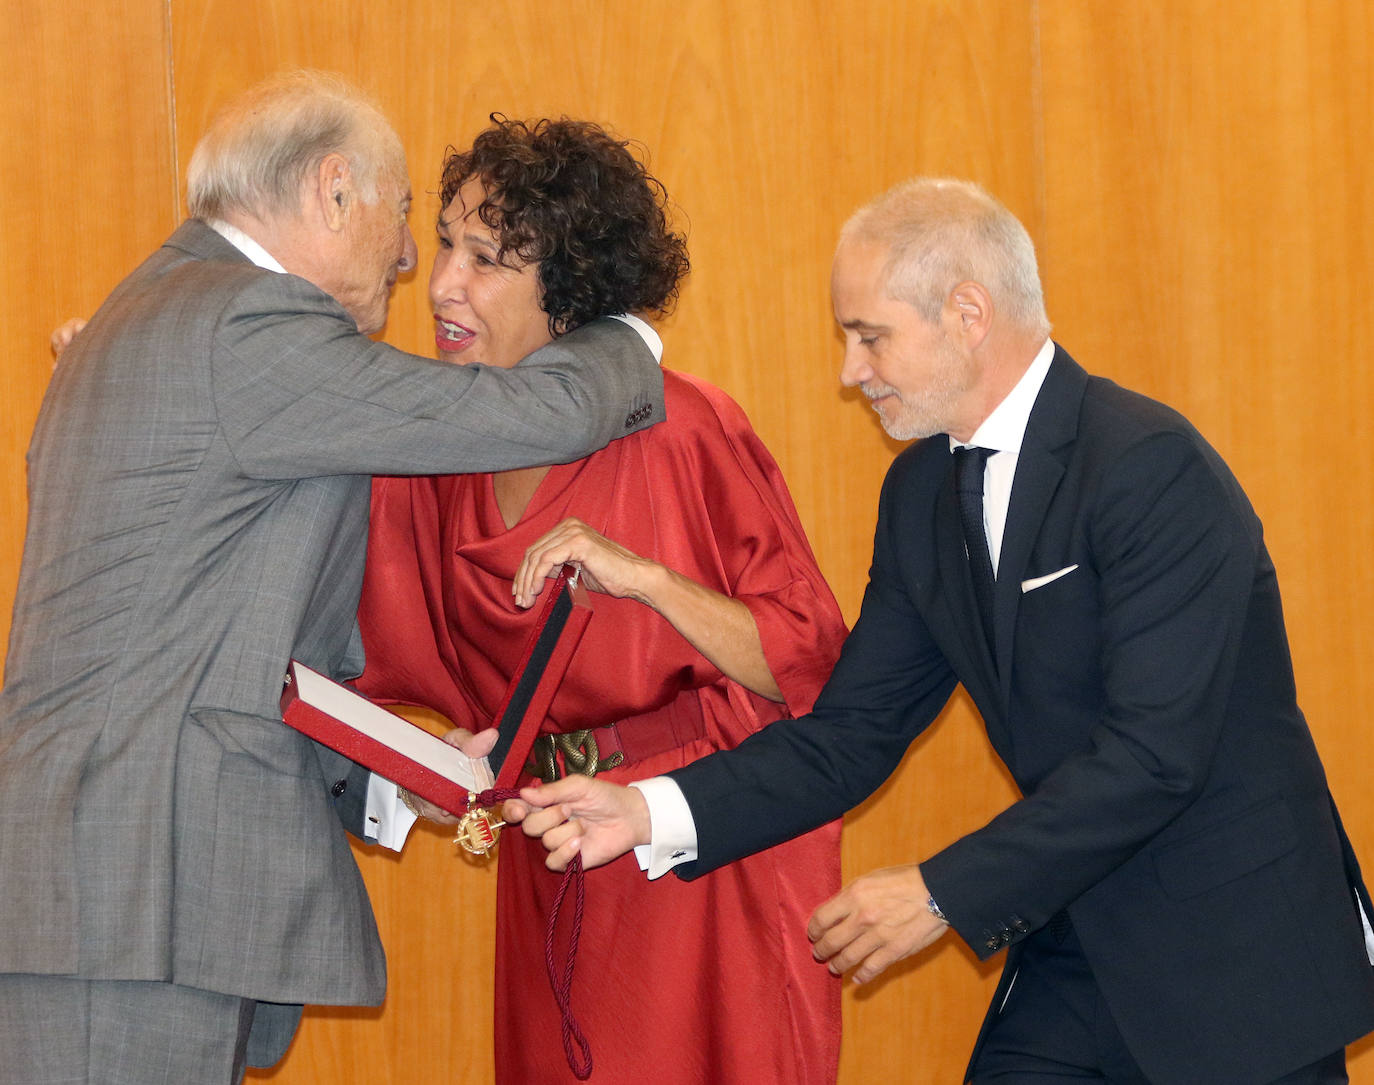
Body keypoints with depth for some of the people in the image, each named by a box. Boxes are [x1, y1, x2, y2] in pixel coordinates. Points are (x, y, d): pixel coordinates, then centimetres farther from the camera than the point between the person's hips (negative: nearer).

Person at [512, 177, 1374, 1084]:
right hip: (1073, 956, 7)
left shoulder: (1152, 467, -19)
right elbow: (853, 734, 6)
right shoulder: (923, 494, 6)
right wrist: (651, 814, -8)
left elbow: (1154, 752, -24)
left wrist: (944, 894, -21)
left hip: (1240, 969, -7)